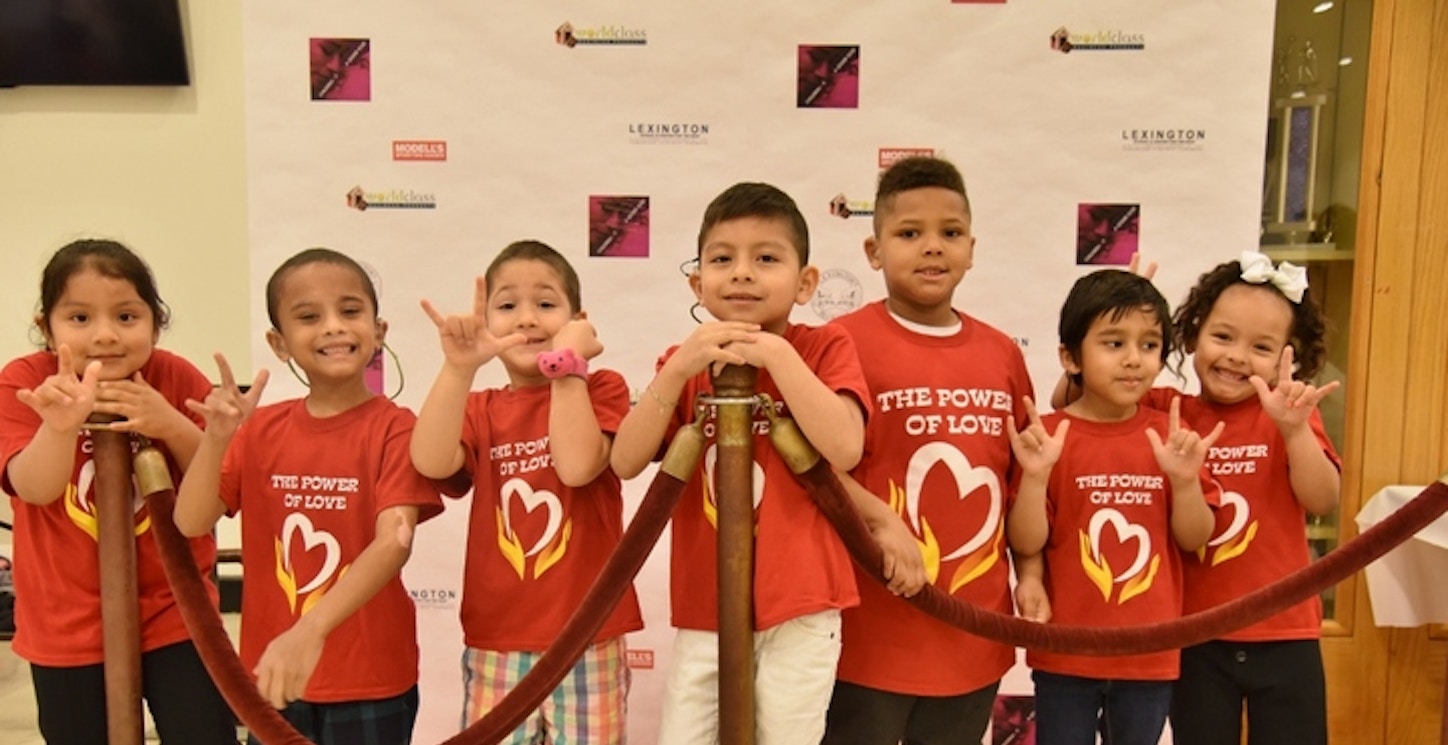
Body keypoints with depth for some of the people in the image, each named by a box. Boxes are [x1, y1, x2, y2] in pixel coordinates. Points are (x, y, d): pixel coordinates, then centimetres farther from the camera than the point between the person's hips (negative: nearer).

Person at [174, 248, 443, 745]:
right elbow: (190, 524, -4)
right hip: (271, 674, 4)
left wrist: (311, 630, -36)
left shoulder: (393, 428, -12)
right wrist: (217, 437, -20)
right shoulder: (261, 429, 3)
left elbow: (394, 542, -24)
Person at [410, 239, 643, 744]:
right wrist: (459, 368, -25)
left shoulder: (600, 389, 1)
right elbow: (431, 463, -14)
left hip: (587, 643, -2)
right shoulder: (479, 411, 9)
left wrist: (568, 365, -14)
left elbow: (577, 466, -19)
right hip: (495, 646, 3)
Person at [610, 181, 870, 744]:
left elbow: (845, 449, -21)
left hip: (798, 609, -3)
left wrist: (776, 353, -21)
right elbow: (626, 462, -6)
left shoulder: (824, 348, -4)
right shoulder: (684, 362, 6)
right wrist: (680, 366, -17)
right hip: (704, 610, 3)